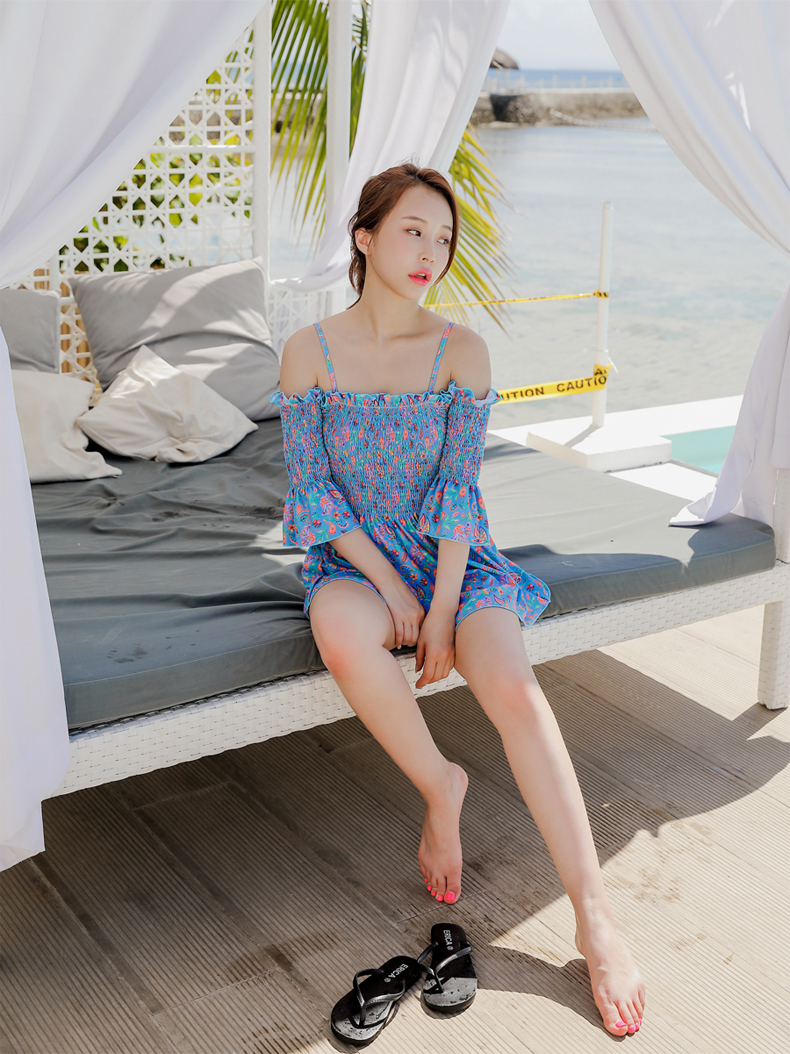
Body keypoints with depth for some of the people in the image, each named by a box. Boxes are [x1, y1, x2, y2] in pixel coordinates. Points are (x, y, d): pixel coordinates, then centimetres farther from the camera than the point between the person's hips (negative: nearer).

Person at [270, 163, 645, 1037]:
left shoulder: (461, 351, -2)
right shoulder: (308, 352, -2)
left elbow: (459, 487, -7)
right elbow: (311, 489, -4)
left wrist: (443, 610, -15)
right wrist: (388, 583, -14)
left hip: (451, 558, 0)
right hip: (355, 560, 0)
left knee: (514, 689, -27)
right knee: (338, 629, -38)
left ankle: (595, 918, -23)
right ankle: (439, 784, -12)